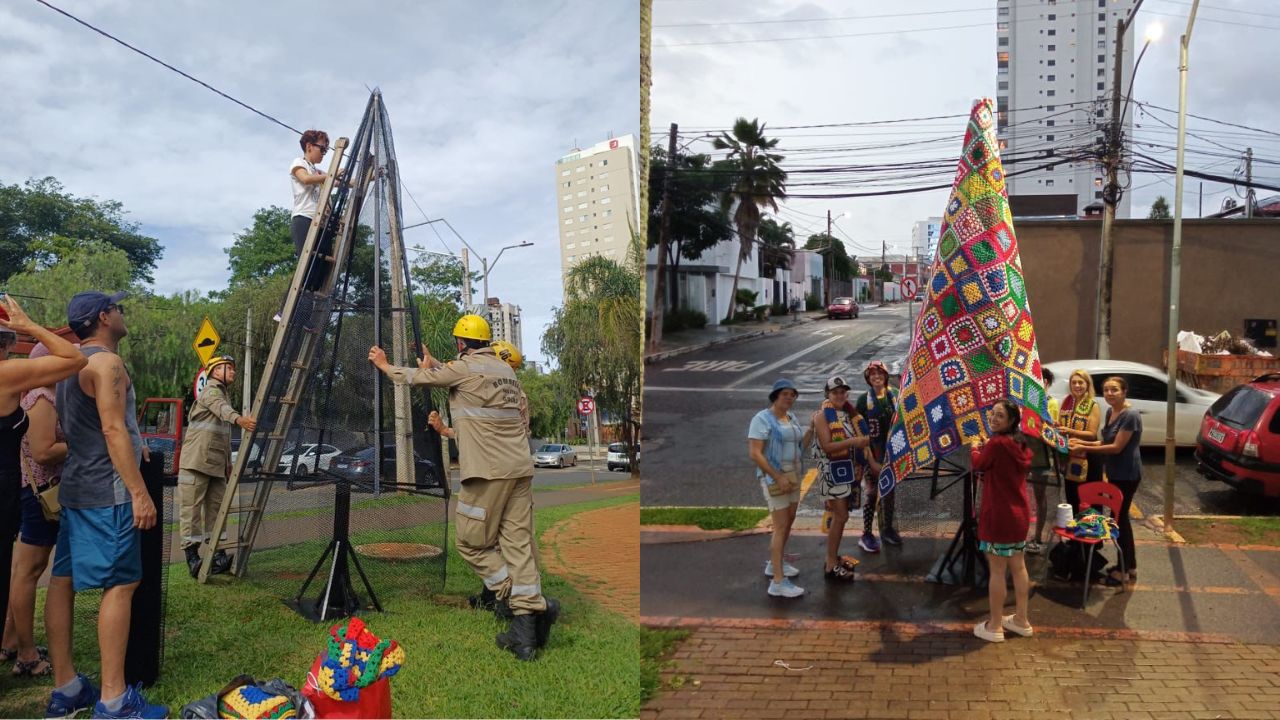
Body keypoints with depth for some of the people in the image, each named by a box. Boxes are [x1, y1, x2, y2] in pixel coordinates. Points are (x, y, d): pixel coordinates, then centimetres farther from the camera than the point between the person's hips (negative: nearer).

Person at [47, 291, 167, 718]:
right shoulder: (106, 362, -13)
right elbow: (113, 430, -20)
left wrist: (131, 446, 33)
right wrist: (140, 492, -21)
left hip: (75, 488, 10)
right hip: (107, 491, -10)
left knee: (63, 581, 8)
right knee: (120, 585, -8)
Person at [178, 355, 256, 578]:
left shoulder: (223, 394, 22)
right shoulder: (211, 391, -7)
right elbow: (222, 409, -33)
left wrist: (229, 463, 23)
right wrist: (239, 419, -53)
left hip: (216, 464, 9)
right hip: (196, 461, -9)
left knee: (216, 508, 6)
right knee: (191, 507, -5)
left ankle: (218, 556, 6)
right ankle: (192, 556, -3)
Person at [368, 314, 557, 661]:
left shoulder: (465, 367, -4)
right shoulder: (505, 370, 18)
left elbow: (418, 378, 9)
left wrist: (385, 365, 26)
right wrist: (435, 364, 47)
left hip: (488, 471, -7)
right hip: (521, 468, 7)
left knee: (472, 542, 3)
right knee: (519, 543, 3)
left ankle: (526, 602, -8)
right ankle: (529, 609, -3)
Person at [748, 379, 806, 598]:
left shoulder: (791, 417, 10)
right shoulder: (762, 419, -14)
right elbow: (755, 454, -20)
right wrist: (778, 477, -21)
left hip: (793, 475, 8)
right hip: (774, 477, -8)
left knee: (789, 521, 17)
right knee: (781, 526, -9)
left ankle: (775, 563, 35)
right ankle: (778, 582, -7)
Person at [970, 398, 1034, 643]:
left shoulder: (996, 443, -20)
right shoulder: (1020, 444, 6)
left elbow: (978, 465, -3)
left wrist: (975, 449, 16)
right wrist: (985, 449, 13)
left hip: (999, 515, -8)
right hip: (1019, 512, 8)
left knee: (996, 570, 1)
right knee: (1018, 567, 17)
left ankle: (994, 626, 11)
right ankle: (1021, 620, 28)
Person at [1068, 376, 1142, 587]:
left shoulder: (1130, 416, -19)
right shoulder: (1110, 412, 8)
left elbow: (1116, 447, -22)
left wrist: (1084, 448, -20)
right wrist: (1082, 442, 0)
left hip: (1127, 475, -9)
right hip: (1115, 473, 9)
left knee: (1119, 518, -2)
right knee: (1121, 517, 16)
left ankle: (1124, 570, 9)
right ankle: (1130, 566, 28)